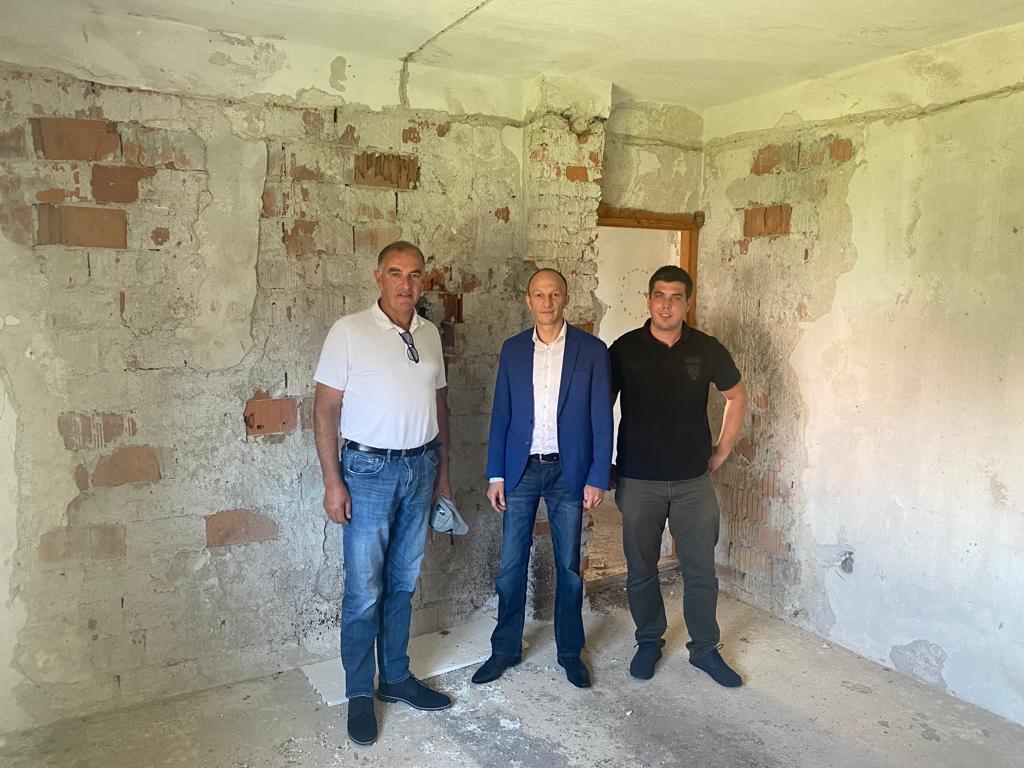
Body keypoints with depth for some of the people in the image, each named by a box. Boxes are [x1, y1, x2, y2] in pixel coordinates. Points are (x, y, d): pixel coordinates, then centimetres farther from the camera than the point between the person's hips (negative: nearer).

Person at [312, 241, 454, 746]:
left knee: (403, 583, 15)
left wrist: (442, 471, 13)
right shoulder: (349, 331, -8)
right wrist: (332, 482, -11)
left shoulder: (429, 335, 7)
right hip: (369, 468, -4)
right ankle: (360, 694, 19)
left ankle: (396, 678, 30)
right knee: (364, 591, 2)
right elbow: (325, 407, -8)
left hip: (420, 467, 5)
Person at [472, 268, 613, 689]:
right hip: (521, 469, 2)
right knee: (510, 565, 7)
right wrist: (496, 475, 1)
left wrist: (598, 478, -8)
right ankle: (505, 648, 25)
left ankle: (570, 650, 27)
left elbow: (601, 419, -3)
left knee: (568, 566, 9)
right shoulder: (513, 349, 4)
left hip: (568, 471, -1)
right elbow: (501, 415, 5)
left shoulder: (592, 349, -3)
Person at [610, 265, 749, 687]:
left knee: (701, 570, 9)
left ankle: (705, 648, 27)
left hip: (693, 481, 1)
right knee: (641, 570, 11)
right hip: (638, 481, -1)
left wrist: (721, 451, 8)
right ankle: (649, 642, 31)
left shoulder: (707, 349, -1)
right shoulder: (625, 348, -4)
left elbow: (737, 397, 13)